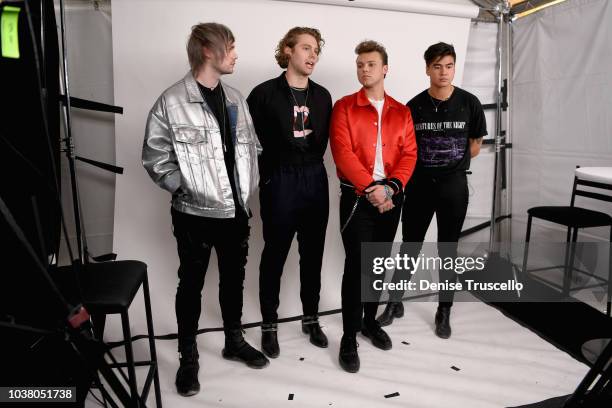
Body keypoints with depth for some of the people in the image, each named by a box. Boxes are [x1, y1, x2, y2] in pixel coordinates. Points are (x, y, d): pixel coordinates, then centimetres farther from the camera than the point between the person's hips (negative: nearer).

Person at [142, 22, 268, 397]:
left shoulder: (235, 98, 7)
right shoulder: (172, 102, -10)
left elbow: (252, 146, 13)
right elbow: (155, 158, -8)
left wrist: (250, 187, 4)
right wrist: (185, 189, -12)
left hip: (236, 211, 5)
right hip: (195, 214, -5)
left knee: (234, 278, 18)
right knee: (191, 284, 10)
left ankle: (235, 341, 39)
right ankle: (189, 357, 29)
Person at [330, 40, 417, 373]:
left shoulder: (401, 112, 11)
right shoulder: (344, 107, 0)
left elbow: (409, 154, 3)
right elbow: (342, 153, -11)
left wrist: (392, 186, -14)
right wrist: (371, 188, -19)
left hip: (390, 196, 4)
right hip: (357, 196, -4)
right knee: (356, 265, -5)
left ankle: (370, 321, 31)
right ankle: (349, 338, 6)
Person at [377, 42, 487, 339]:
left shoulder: (469, 103, -2)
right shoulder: (414, 107, -3)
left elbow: (474, 147, 7)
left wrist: (449, 165, 7)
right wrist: (425, 167, 3)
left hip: (454, 185, 0)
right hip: (419, 184, 0)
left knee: (448, 249, 9)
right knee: (409, 247, 8)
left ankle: (444, 311, 23)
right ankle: (395, 302, 25)